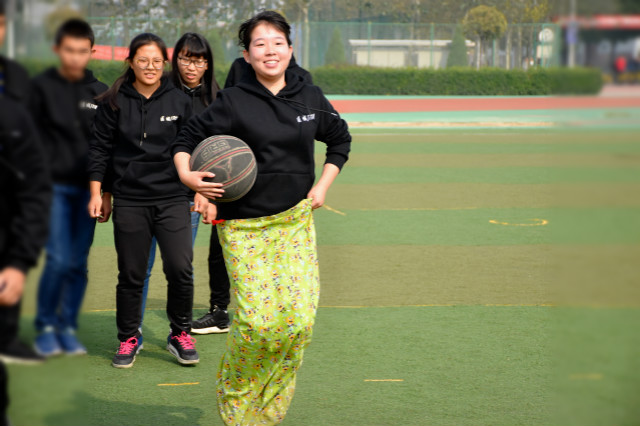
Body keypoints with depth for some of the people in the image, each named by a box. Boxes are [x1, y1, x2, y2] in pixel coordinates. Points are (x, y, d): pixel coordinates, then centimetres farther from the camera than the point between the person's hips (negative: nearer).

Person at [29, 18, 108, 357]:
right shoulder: (41, 87, -1)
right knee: (59, 259, -10)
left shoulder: (100, 92, 9)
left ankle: (68, 328, 15)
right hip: (55, 186, -3)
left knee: (79, 263, 4)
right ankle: (45, 328, 7)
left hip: (89, 188, 3)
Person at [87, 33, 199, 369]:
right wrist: (96, 194, 2)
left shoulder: (179, 101, 4)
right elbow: (99, 148, 6)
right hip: (129, 201, 0)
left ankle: (180, 334, 11)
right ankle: (128, 338, 21)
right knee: (130, 275, 5)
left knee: (180, 268, -9)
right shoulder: (114, 102, 2)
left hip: (172, 199, 0)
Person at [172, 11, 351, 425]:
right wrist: (187, 175, -17)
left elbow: (340, 139, 23)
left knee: (300, 318, -9)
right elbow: (188, 138, 1)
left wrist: (323, 185, 12)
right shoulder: (233, 102, -5)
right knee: (258, 321, -13)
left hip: (295, 223, 3)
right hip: (244, 226, -3)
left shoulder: (311, 98, 6)